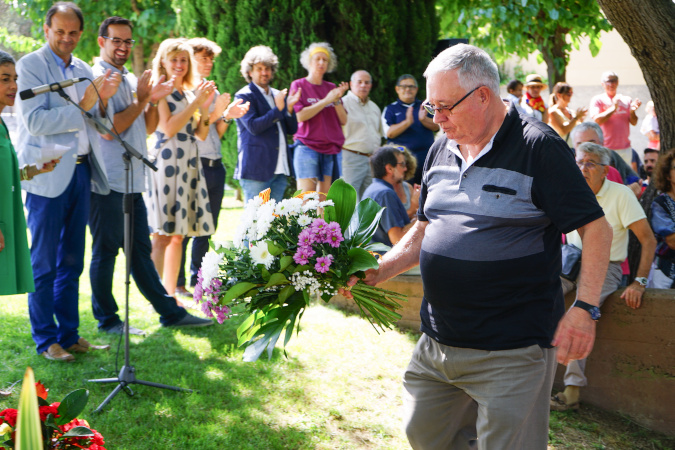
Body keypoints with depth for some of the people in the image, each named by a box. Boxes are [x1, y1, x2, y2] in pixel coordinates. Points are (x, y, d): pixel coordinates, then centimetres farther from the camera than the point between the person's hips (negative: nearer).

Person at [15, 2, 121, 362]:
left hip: (80, 172, 6)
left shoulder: (83, 70, 14)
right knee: (44, 264, 0)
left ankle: (69, 335, 19)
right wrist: (82, 106, -19)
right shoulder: (30, 66, -5)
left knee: (71, 261, 11)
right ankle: (46, 340, 8)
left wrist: (102, 100, -3)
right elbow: (35, 121, -15)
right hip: (48, 174, -6)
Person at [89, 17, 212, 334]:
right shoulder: (97, 79, -9)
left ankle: (170, 312, 16)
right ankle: (107, 319, 10)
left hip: (132, 180, 8)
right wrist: (141, 100, -11)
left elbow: (147, 128, 19)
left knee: (140, 249, 13)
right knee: (105, 250, 1)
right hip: (107, 181, -8)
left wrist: (153, 101, 1)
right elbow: (108, 129, -17)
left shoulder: (131, 80, 17)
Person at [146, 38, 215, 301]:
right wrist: (196, 102, -12)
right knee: (162, 235, -9)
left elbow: (201, 135, 14)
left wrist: (205, 106, 0)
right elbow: (168, 128, -14)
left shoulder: (189, 92, 18)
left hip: (189, 163, 7)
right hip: (167, 163, -7)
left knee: (178, 234, 8)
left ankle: (171, 295, 12)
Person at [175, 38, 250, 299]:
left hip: (215, 166, 8)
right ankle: (176, 284, -1)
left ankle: (198, 280, 16)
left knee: (207, 228, 9)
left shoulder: (212, 91, 18)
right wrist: (215, 113, -15)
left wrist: (228, 116, 4)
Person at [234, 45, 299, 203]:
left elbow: (292, 130, 14)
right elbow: (253, 126, -15)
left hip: (279, 170, 6)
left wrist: (289, 108, -4)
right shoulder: (244, 96, -2)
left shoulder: (279, 95, 17)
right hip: (256, 170, -6)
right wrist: (278, 109, -16)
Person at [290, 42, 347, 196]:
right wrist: (326, 100, -12)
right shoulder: (298, 85, 4)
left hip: (332, 150, 4)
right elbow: (300, 116, -10)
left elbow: (343, 120, 9)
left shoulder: (331, 88, 15)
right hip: (308, 149, -4)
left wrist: (337, 100, -8)